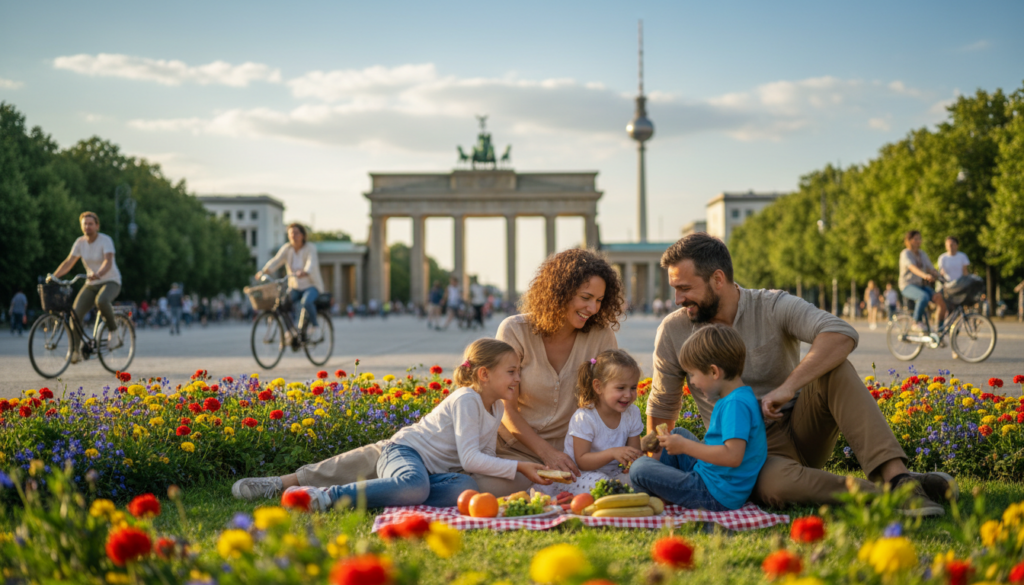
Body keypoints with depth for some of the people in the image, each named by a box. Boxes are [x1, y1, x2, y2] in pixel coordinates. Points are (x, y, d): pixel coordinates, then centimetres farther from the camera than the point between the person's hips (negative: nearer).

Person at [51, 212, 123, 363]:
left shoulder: (105, 241, -15)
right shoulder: (80, 242, 2)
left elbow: (108, 261, -30)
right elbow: (68, 262, 0)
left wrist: (98, 274, -50)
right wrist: (53, 276, -15)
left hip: (111, 282, -5)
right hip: (91, 284, 5)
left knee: (101, 301, -39)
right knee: (76, 313, -13)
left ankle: (113, 330, -13)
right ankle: (75, 351, -4)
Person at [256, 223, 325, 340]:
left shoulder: (310, 248, -12)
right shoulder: (287, 248, -2)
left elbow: (311, 263, -31)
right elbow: (276, 260, -15)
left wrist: (305, 272, -54)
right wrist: (264, 271, -34)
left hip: (312, 286, -4)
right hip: (295, 287, 4)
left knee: (306, 302, -34)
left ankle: (314, 326, -9)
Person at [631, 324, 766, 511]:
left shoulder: (736, 405, -24)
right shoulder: (745, 397, 10)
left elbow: (733, 456, -33)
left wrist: (685, 446, -23)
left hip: (717, 497, -11)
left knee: (639, 469, -12)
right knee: (678, 433, 26)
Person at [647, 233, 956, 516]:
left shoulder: (774, 307, -9)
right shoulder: (673, 332, -1)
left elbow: (842, 334, -27)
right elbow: (662, 406, 13)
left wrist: (789, 386, -36)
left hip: (798, 432, 1)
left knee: (833, 369, -29)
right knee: (778, 483, -38)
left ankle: (896, 475, -38)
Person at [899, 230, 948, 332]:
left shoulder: (922, 254, 16)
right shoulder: (905, 254, -6)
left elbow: (931, 269, 8)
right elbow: (912, 267, -25)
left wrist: (941, 277, -12)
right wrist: (924, 275, -44)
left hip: (922, 285, 6)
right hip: (908, 286, -6)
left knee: (941, 299, -19)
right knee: (924, 297, -37)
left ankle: (941, 327, -9)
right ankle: (917, 322, -21)